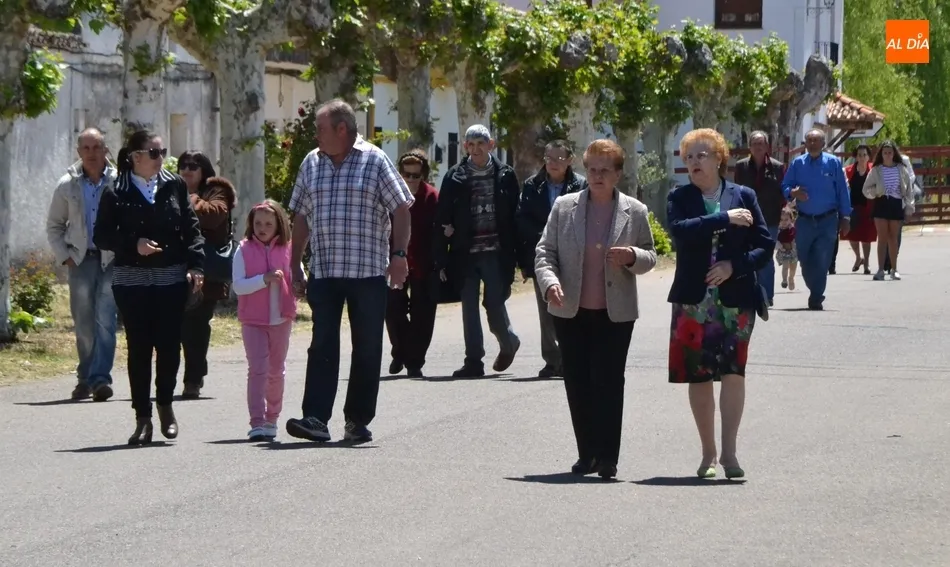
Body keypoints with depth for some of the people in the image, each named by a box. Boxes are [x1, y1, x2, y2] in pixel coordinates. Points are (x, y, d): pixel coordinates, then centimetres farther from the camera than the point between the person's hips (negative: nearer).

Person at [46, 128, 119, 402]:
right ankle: (86, 378, 18)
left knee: (105, 320, -12)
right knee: (84, 324, 6)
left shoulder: (120, 183, -1)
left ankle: (100, 378, -16)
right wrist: (64, 256, 4)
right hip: (81, 260, 2)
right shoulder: (68, 186, 6)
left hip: (112, 259, -2)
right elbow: (54, 226, 15)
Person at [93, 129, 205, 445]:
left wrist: (195, 266, -4)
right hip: (132, 280, -2)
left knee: (169, 344, 2)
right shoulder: (116, 194, -1)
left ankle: (165, 404, 24)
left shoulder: (174, 187, 6)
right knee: (139, 347, -1)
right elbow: (101, 237, -1)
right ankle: (143, 418, 6)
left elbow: (191, 229, 6)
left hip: (172, 278, 2)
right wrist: (134, 244, -15)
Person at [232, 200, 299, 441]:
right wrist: (264, 279, -23)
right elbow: (238, 285, -11)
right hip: (253, 320, -3)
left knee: (276, 371, 13)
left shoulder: (287, 250, 3)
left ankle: (271, 419, 26)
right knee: (257, 368, -11)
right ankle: (257, 422, -15)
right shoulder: (244, 251, -2)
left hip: (281, 320, 3)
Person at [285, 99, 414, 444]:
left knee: (367, 348, 4)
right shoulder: (311, 164, 10)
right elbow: (301, 218, 15)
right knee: (322, 345, -5)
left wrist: (398, 255, -10)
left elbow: (401, 209, -2)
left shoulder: (374, 161, -2)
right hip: (324, 272, 3)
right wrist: (295, 266, 12)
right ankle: (316, 418, -10)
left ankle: (358, 421, 12)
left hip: (368, 271, -3)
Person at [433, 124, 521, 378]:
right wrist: (442, 259, -3)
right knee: (469, 308, 3)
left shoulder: (505, 176, 3)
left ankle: (508, 342, 24)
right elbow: (442, 220, 2)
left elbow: (515, 216, 3)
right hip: (465, 253, 2)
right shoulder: (455, 177, 3)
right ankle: (473, 361, 9)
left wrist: (516, 255, -2)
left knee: (494, 304, -4)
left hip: (495, 252, -2)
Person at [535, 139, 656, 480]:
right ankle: (587, 454, 15)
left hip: (615, 312, -2)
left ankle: (607, 457, -3)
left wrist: (633, 256, -15)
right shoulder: (564, 207, 5)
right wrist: (550, 283, -14)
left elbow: (650, 257, 9)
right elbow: (545, 251, 4)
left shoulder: (635, 212, 3)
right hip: (571, 311, 2)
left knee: (608, 382, -6)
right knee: (577, 384, 5)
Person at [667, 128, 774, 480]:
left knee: (733, 370, -13)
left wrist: (733, 266, -11)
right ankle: (709, 454, 14)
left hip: (736, 298, -1)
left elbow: (765, 245, 4)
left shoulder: (743, 197, 6)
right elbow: (680, 230, -15)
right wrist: (724, 219, -18)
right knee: (698, 377, 5)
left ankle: (729, 451, -11)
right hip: (693, 301, 1)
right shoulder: (679, 198, 5)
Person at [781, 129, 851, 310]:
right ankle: (816, 294, 27)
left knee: (822, 261, -9)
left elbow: (842, 191, 1)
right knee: (805, 261, 7)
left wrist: (845, 217, -1)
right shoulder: (797, 164, 5)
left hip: (827, 221, -2)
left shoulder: (833, 163, 0)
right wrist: (793, 193, -19)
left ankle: (816, 299, -1)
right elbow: (785, 187, 5)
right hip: (804, 221, 2)